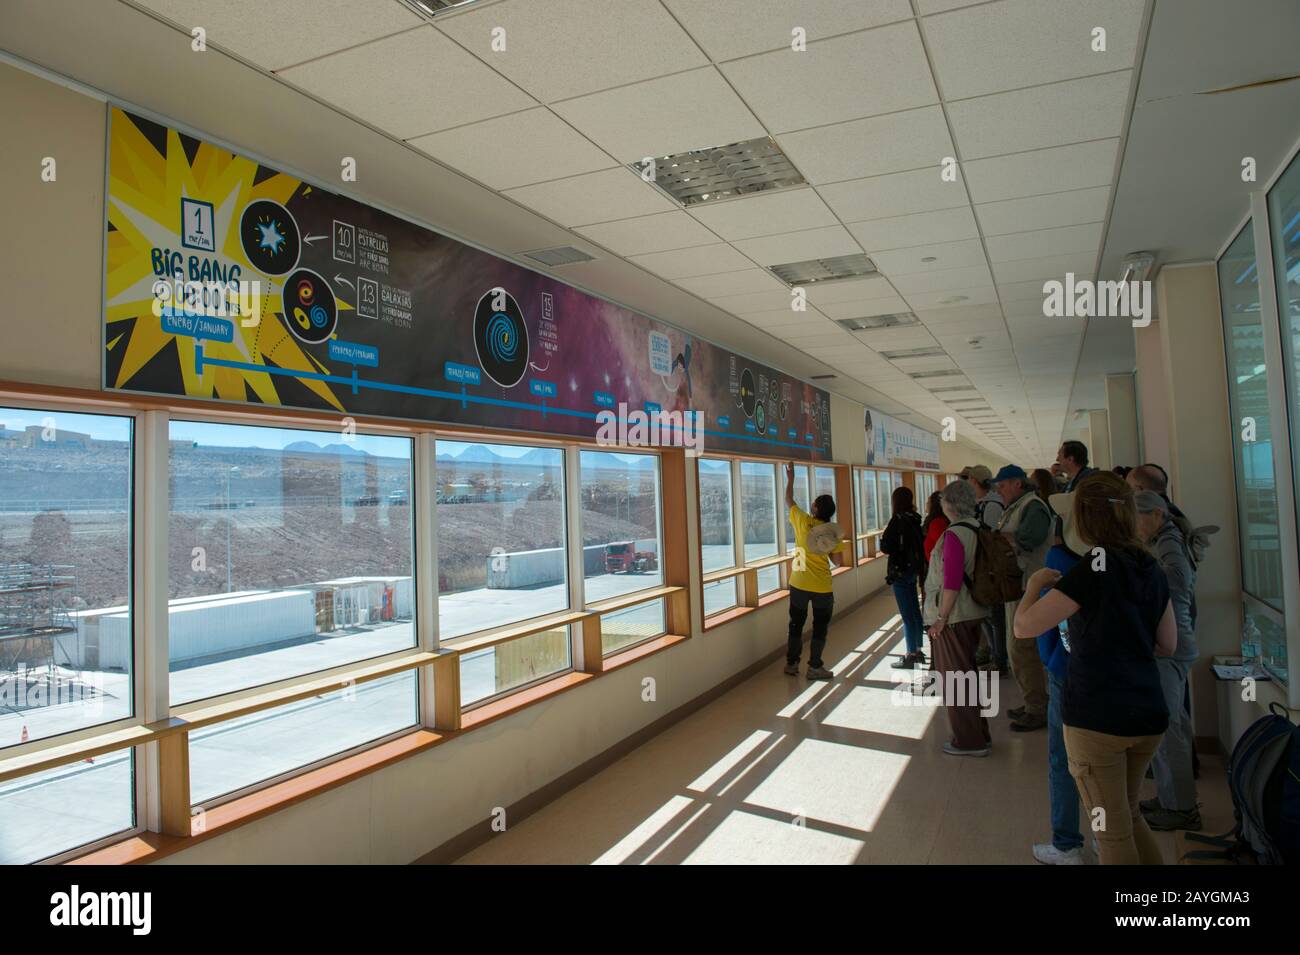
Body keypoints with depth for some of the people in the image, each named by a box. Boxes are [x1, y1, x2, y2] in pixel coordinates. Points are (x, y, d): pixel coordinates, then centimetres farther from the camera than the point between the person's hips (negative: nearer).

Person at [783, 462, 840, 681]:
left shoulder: (802, 521, -7)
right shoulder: (832, 531, -8)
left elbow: (789, 502, 11)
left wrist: (790, 479, 19)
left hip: (799, 584, 2)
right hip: (822, 587, -2)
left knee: (796, 624, 15)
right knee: (820, 627, 10)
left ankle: (792, 663, 22)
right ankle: (814, 667, 12)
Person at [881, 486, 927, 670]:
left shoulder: (898, 520, -17)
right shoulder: (914, 519, 5)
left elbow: (886, 547, -16)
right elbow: (918, 544, 12)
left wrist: (883, 537, 2)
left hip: (900, 571, -8)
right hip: (913, 569, 8)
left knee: (907, 615, -1)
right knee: (915, 612, 16)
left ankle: (910, 656, 6)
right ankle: (917, 651, 27)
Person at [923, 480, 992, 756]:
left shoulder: (954, 534, -20)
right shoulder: (977, 529, 6)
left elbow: (951, 581, -24)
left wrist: (941, 617, -16)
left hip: (953, 617, -9)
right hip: (974, 612, 9)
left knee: (954, 678, 4)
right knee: (968, 673, 20)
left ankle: (969, 741, 14)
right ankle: (979, 733, 32)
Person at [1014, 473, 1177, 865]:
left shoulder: (1095, 567, -16)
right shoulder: (1152, 570, 5)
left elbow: (1023, 626, -19)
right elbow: (1168, 644, 16)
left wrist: (1035, 583, -2)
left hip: (1096, 718, -7)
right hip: (1149, 716, 7)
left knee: (1112, 830, 8)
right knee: (1129, 815, 25)